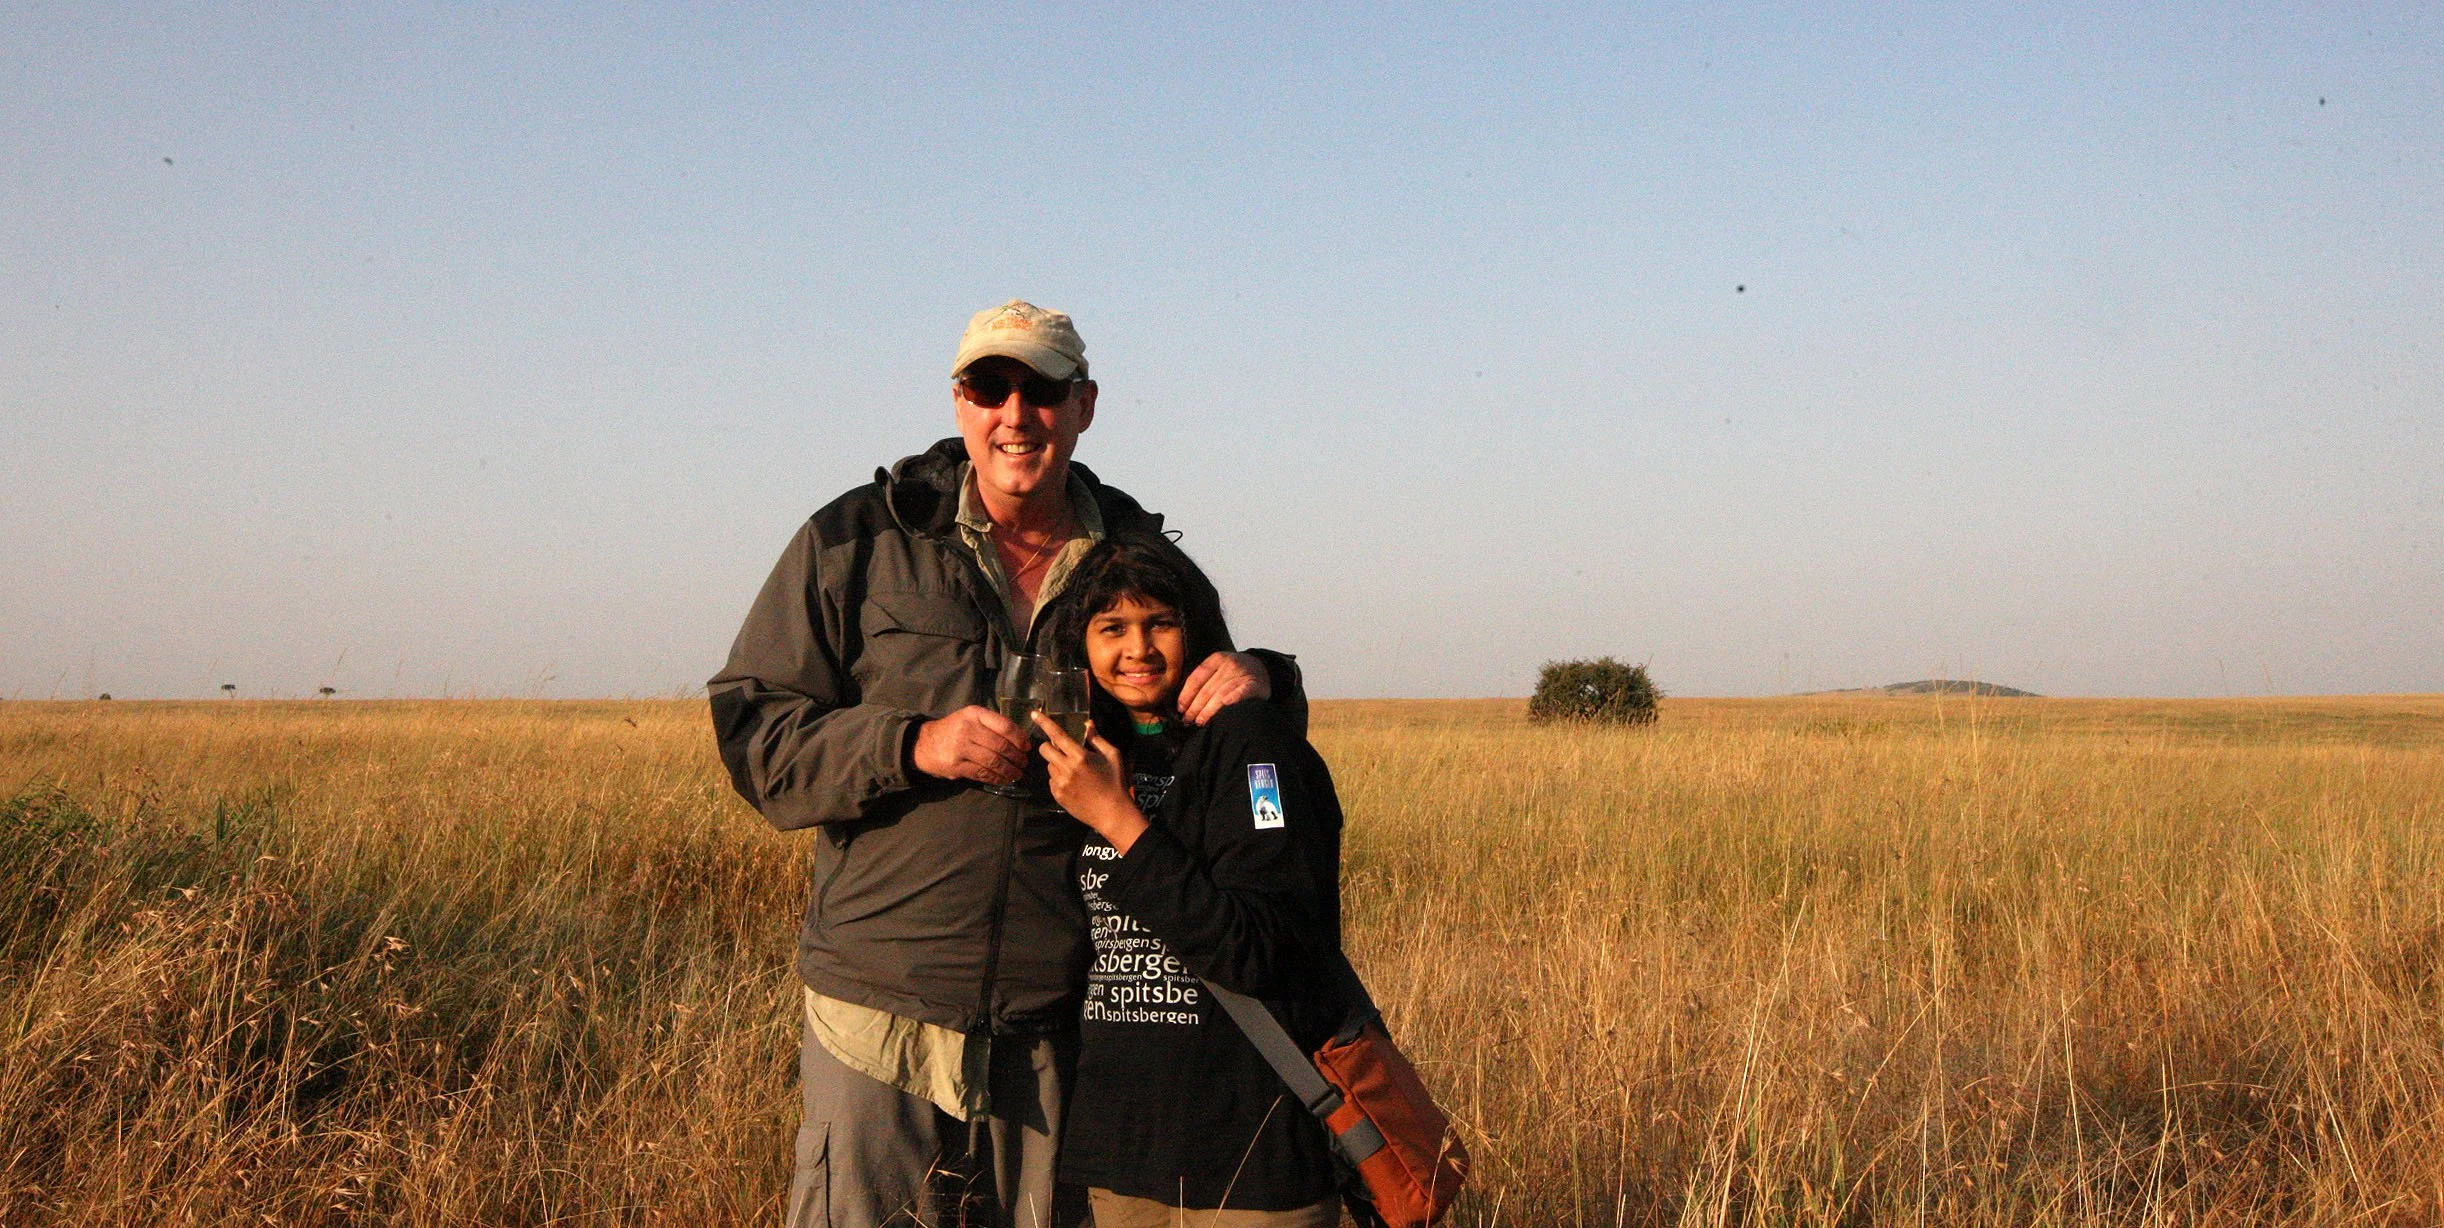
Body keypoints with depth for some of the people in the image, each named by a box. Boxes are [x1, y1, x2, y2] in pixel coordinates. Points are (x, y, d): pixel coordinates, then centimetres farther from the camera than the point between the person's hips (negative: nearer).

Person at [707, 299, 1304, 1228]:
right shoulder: (856, 541, 1)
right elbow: (750, 732, 0)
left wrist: (1259, 680, -7)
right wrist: (912, 746, -16)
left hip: (1060, 1027, 2)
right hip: (881, 1010, -2)